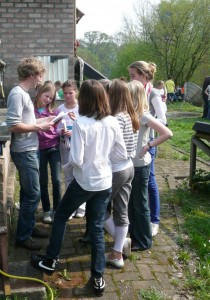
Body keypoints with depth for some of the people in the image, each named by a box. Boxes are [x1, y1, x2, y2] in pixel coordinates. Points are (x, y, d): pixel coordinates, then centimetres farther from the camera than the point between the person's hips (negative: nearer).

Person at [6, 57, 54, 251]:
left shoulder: (23, 93, 12)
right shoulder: (17, 94, -18)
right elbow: (13, 125, -25)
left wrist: (44, 120, 14)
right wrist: (39, 127, -17)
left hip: (29, 150, 10)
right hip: (24, 152, -10)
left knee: (28, 192, 18)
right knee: (33, 193, -4)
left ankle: (29, 227, 31)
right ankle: (22, 236, 8)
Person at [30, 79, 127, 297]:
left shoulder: (80, 124, -20)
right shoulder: (113, 122, -4)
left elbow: (75, 160, -21)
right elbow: (122, 154, 1)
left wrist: (70, 158, 1)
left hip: (84, 182, -4)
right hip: (105, 183, 4)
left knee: (60, 217, 20)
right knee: (97, 228, 14)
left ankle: (50, 261, 34)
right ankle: (98, 278, 21)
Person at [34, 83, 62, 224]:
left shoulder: (54, 110, 4)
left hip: (54, 147, 1)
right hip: (39, 149, -1)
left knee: (57, 180, -1)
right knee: (43, 182, 8)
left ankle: (57, 210, 14)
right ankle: (46, 210, 22)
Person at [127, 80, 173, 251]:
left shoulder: (144, 116, -18)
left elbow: (167, 134, -22)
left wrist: (148, 146, -19)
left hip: (140, 165, -7)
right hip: (129, 164, 7)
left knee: (140, 204, 7)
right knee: (130, 203, 18)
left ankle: (144, 241, 24)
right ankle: (134, 236, 35)